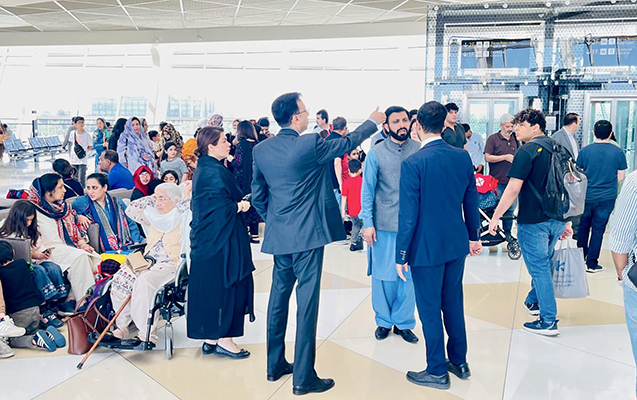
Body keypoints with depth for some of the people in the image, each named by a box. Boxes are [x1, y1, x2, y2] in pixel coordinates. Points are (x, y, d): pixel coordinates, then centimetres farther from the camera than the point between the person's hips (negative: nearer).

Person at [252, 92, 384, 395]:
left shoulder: (261, 150, 3)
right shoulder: (309, 145, -13)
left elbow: (257, 195, 10)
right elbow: (347, 143, 2)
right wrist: (373, 122, 18)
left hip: (277, 236, 7)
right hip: (307, 235, -6)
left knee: (279, 297, 16)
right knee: (307, 302, -1)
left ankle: (275, 365, 28)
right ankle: (303, 377, 5)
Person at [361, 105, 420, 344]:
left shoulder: (419, 151, 0)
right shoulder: (376, 153, -1)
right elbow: (367, 190, 1)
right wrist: (368, 223, -5)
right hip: (383, 226, -1)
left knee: (409, 275, 6)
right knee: (383, 275, 8)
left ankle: (403, 322, 24)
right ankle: (384, 321, 27)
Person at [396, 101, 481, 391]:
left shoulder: (413, 163, -18)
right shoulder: (463, 157, -1)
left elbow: (408, 214, -16)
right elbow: (471, 202, 8)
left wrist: (401, 255, -8)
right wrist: (474, 236, 20)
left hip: (427, 247, -6)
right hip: (457, 244, 6)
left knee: (429, 309, 7)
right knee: (453, 302, 19)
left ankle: (437, 372, 19)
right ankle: (459, 361, 32)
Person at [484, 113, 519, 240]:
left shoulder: (515, 139, 13)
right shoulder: (493, 139, -4)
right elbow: (487, 157, -11)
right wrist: (505, 157, -15)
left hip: (512, 181, 5)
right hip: (497, 182, -5)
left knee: (510, 209, 10)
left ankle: (507, 233, 22)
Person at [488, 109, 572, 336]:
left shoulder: (528, 151, -15)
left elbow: (513, 189, -21)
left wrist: (495, 218, -12)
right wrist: (566, 221, 21)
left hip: (533, 220, -8)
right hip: (557, 219, 8)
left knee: (539, 268, 1)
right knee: (544, 262, 23)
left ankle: (548, 321, 6)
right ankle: (534, 302, 40)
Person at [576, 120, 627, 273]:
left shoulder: (585, 150, -7)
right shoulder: (618, 152, -7)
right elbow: (620, 177, 0)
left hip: (586, 196, 1)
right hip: (607, 197, -1)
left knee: (583, 226, 17)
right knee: (598, 229, 6)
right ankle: (592, 263, 11)